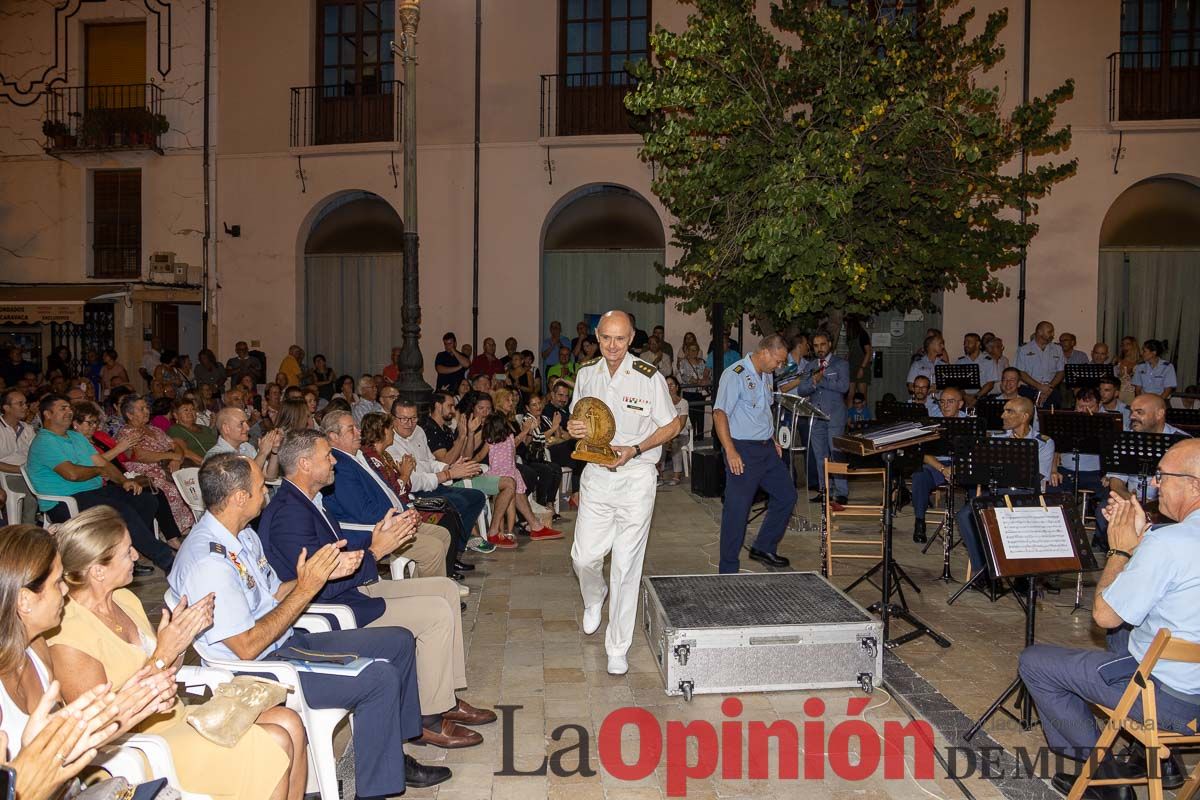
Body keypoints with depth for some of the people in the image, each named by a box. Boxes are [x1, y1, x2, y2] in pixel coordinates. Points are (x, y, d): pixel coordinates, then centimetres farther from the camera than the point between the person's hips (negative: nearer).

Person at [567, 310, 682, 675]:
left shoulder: (650, 377, -10)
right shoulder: (586, 373, 4)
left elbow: (672, 425, -2)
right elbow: (576, 418, 17)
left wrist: (635, 449, -16)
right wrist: (573, 427, -8)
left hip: (636, 477, -4)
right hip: (596, 474, 4)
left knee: (626, 565, 0)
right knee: (584, 556, 4)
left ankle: (618, 648, 14)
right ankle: (594, 599, 41)